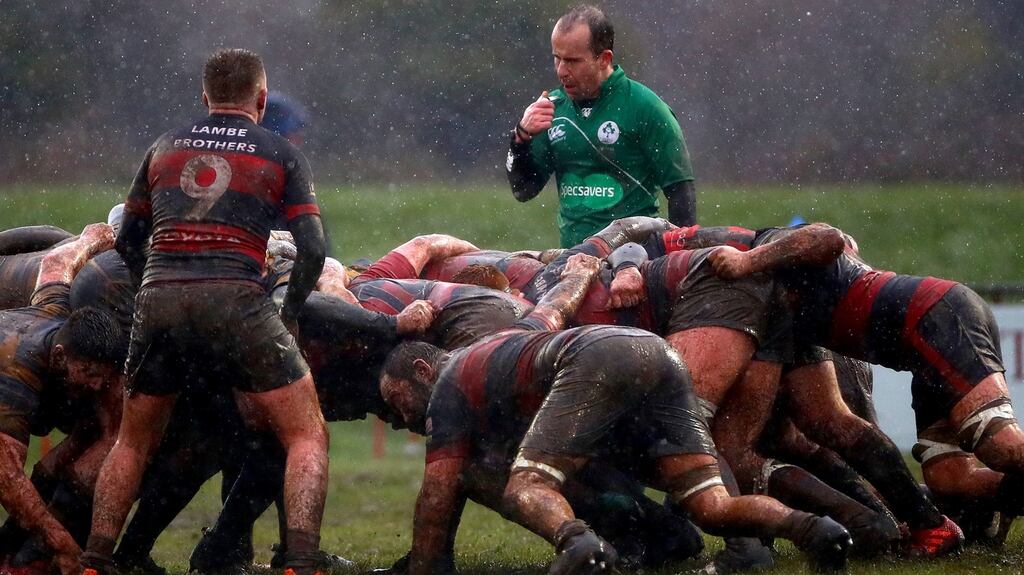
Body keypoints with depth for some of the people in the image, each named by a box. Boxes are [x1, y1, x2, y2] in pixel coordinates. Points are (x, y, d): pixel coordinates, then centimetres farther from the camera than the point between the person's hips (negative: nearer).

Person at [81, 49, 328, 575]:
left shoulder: (165, 147, 19)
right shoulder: (280, 154, 10)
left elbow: (127, 240, 24)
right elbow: (311, 249, 2)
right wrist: (288, 315, 14)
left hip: (158, 298, 4)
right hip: (236, 298, -3)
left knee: (133, 443, 22)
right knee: (307, 438, 4)